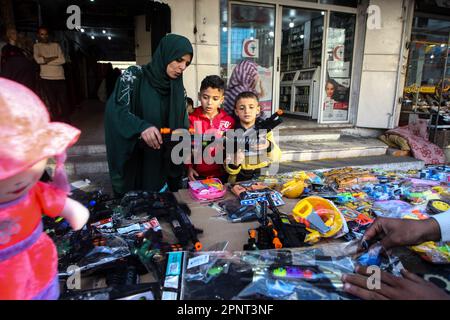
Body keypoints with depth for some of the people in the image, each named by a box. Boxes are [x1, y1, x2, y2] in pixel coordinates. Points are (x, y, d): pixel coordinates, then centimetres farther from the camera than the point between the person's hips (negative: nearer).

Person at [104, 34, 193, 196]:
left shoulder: (177, 88, 4)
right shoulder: (135, 75, -9)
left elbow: (183, 125, 5)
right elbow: (115, 110, -20)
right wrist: (141, 127, -37)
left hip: (163, 163, 4)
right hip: (133, 161, -4)